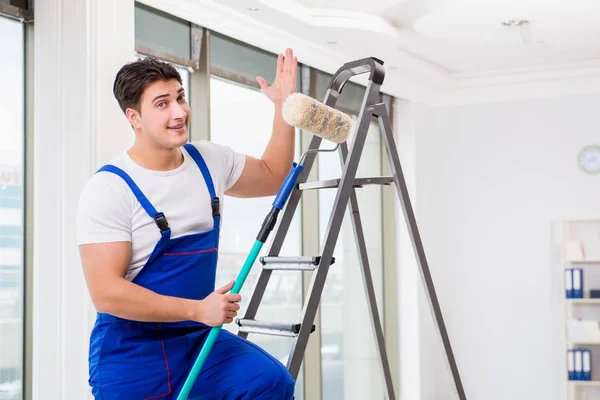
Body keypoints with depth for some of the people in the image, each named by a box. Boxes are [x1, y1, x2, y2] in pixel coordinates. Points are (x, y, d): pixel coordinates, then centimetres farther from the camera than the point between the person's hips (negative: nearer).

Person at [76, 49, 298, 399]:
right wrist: (198, 309, -24)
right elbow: (107, 293, -22)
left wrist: (283, 108, 8)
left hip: (198, 339, 5)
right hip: (131, 353, -5)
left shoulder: (209, 161, 2)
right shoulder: (109, 188, -17)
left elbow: (272, 178, 20)